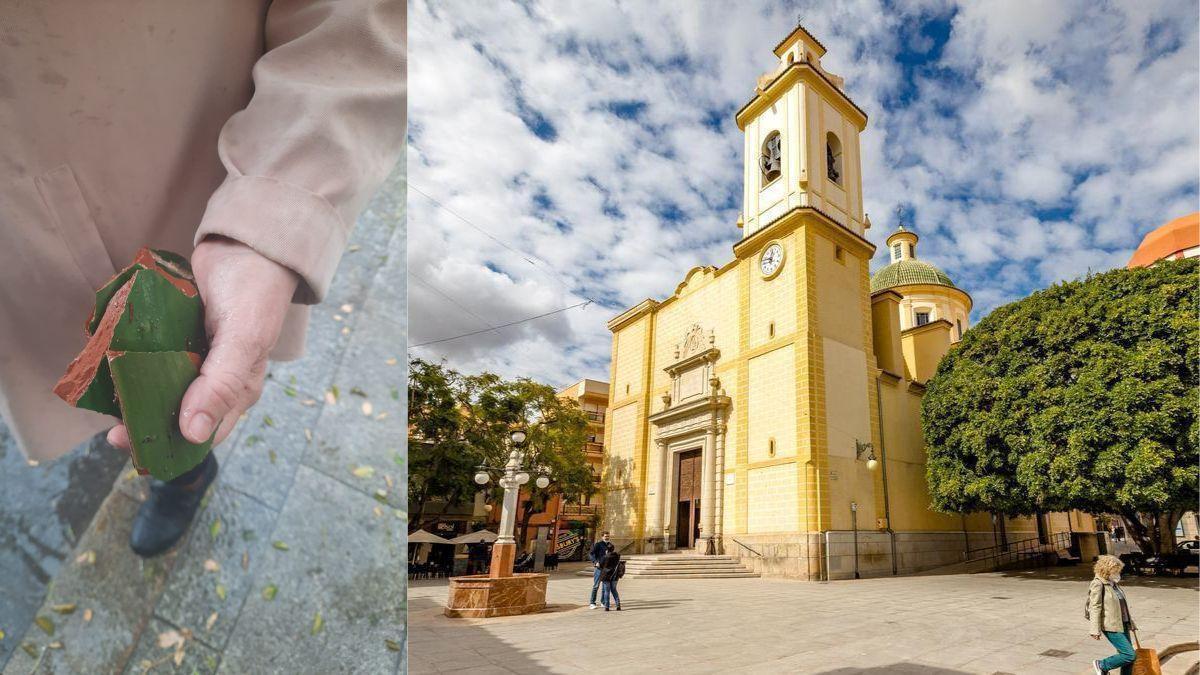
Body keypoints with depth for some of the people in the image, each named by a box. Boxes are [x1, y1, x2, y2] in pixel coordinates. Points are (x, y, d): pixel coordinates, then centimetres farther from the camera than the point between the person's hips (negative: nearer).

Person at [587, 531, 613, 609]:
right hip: (599, 567, -6)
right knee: (596, 586, -4)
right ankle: (592, 603, 3)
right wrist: (595, 562, -23)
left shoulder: (609, 545, 11)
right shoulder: (598, 544, -8)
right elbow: (590, 554, -12)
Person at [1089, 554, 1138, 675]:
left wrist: (1130, 622, 25)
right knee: (1130, 655, -10)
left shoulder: (1114, 583, 10)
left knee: (1128, 656, 10)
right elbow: (1095, 608, -17)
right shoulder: (1098, 584, -16)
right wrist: (1096, 630, -18)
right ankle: (1102, 665, 7)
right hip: (1111, 626, -8)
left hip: (1122, 624, 8)